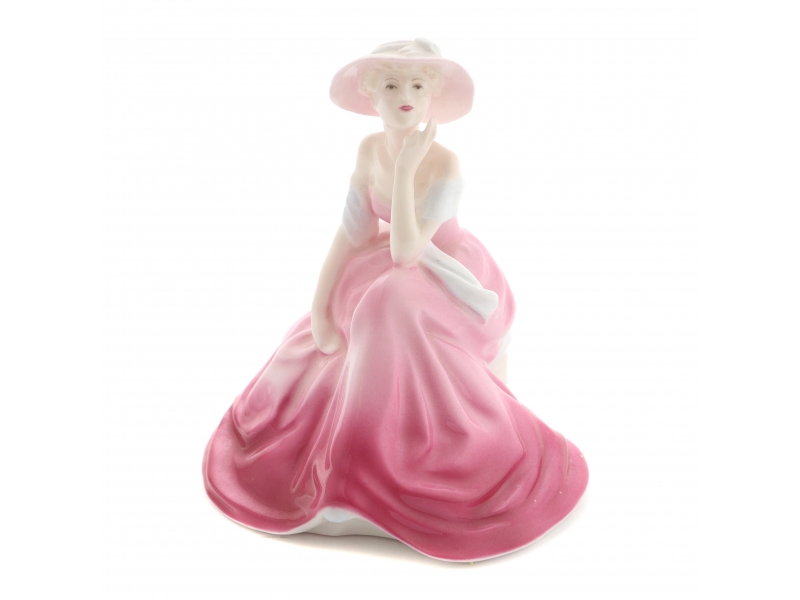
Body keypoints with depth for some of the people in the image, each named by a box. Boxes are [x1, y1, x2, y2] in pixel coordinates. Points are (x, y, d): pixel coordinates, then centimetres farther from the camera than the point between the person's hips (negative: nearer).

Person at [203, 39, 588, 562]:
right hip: (386, 281, 6)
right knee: (320, 348, 3)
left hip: (447, 284, -6)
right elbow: (351, 232, -6)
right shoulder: (369, 150, -8)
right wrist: (319, 308, -10)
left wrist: (405, 170, -34)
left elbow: (404, 250, -32)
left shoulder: (444, 164, -26)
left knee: (392, 314, -32)